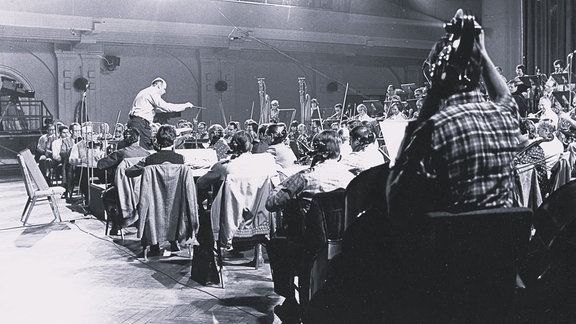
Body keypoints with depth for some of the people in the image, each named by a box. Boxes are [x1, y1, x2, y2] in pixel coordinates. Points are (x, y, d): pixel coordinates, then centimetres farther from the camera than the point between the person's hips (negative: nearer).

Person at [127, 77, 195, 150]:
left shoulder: (146, 92, 25)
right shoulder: (152, 92, -7)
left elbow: (156, 108, 33)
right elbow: (166, 107, -15)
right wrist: (184, 106, -7)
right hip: (140, 123, -10)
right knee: (147, 149, -12)